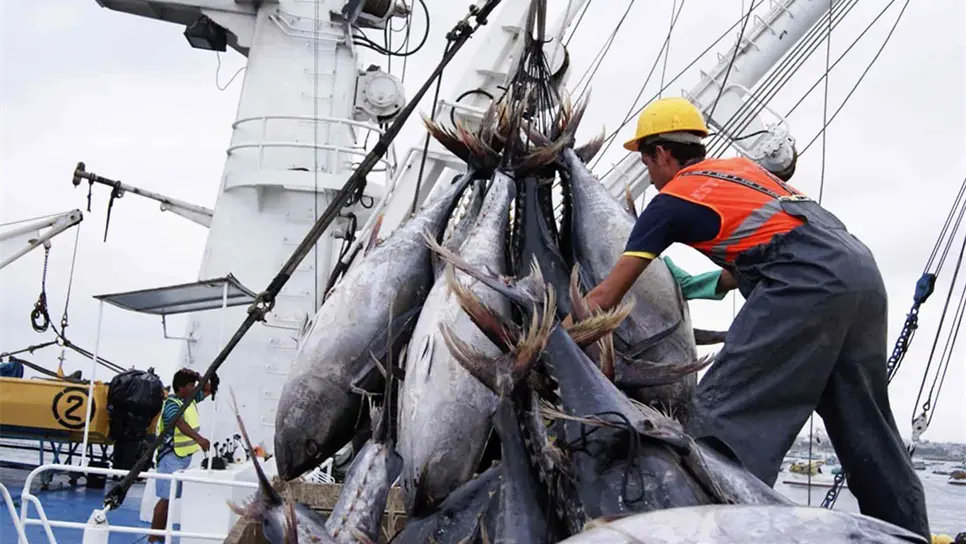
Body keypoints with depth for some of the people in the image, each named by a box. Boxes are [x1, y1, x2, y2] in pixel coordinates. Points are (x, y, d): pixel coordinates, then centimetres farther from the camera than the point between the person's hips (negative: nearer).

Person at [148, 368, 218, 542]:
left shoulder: (191, 399, 6)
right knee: (166, 498, -7)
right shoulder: (172, 404, -20)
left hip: (185, 456, 9)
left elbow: (208, 390, 22)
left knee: (171, 497, 14)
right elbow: (181, 424, -39)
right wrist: (199, 439, -54)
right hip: (171, 457, -9)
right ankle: (153, 537, -2)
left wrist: (202, 379, 0)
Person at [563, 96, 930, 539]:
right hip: (862, 269, 8)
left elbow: (605, 295, 9)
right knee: (865, 427, 15)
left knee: (724, 413, -10)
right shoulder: (741, 166, 28)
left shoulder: (672, 200, 8)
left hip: (807, 283, -8)